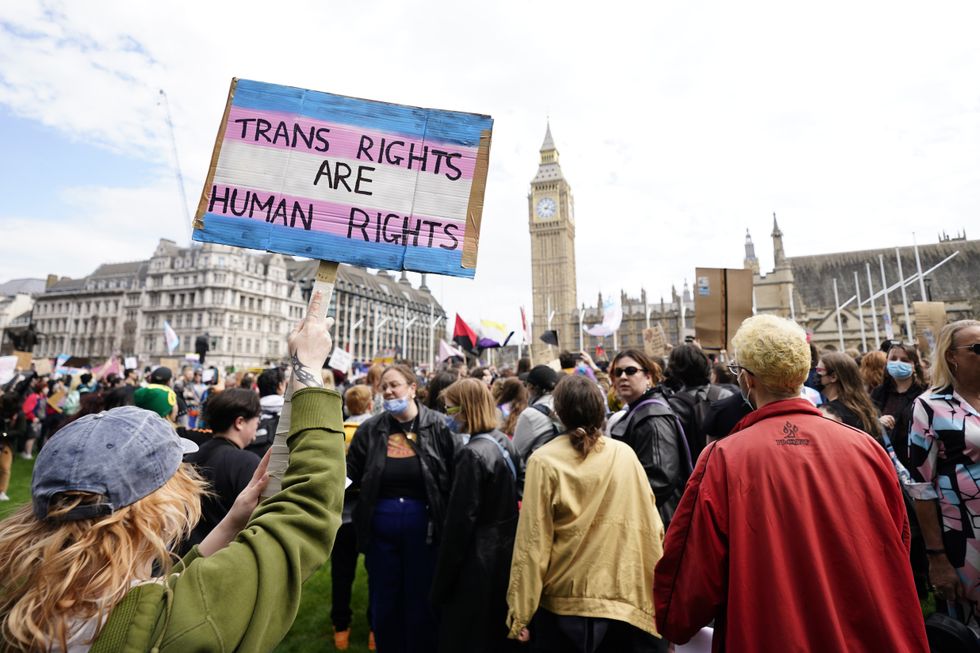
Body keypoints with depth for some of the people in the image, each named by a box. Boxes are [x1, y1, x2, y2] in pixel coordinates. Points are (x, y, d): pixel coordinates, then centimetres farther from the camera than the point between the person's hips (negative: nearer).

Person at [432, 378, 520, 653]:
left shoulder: (472, 455, -23)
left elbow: (460, 520, -21)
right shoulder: (505, 443, 3)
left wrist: (442, 580, -12)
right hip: (504, 550, 8)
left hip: (478, 558, -8)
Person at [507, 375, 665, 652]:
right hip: (621, 599, 2)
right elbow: (650, 528, -4)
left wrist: (521, 613, -6)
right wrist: (657, 595, 8)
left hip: (561, 601, -2)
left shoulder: (544, 461, -14)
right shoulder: (625, 454, -7)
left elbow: (532, 542, -14)